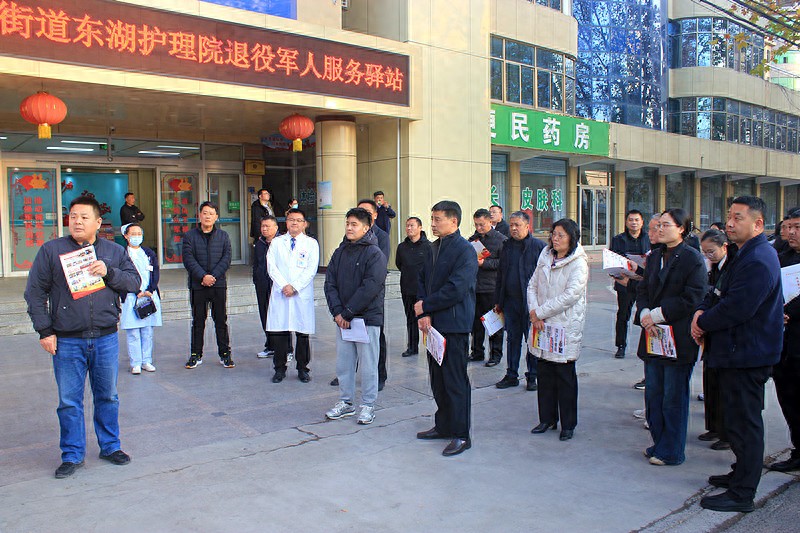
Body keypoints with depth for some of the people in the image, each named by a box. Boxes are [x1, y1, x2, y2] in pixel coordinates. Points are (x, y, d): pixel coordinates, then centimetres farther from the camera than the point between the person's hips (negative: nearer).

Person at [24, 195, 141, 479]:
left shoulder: (115, 251, 7)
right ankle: (72, 455, 20)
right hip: (66, 341, -1)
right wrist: (45, 331, -4)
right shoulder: (51, 250, 1)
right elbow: (35, 292, 2)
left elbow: (134, 282, 2)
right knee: (69, 401, 5)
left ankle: (110, 447, 27)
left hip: (106, 338, 1)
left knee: (108, 396, 12)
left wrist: (108, 272, -16)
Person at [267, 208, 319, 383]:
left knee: (302, 333, 3)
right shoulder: (277, 242, 12)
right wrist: (283, 286, -10)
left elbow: (311, 269, -3)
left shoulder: (311, 243, 6)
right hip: (280, 293, 2)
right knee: (278, 332, 2)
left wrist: (294, 287, -12)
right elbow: (271, 266, 4)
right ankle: (279, 369, 14)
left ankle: (302, 369, 15)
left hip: (302, 294, -1)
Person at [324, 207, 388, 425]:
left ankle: (368, 406, 15)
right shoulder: (340, 252, 10)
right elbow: (330, 282, 5)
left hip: (367, 317, -6)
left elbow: (370, 287, -16)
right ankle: (346, 402, 25)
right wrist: (337, 311, -8)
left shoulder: (375, 254, -8)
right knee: (343, 363, 12)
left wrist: (347, 312, -16)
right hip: (342, 318, 6)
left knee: (368, 365, 3)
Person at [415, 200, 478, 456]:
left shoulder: (465, 250, -13)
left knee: (455, 381, -1)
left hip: (454, 325, -8)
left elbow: (456, 289, -21)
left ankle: (461, 435, 9)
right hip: (433, 323, 8)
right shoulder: (434, 248, 13)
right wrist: (424, 313, -4)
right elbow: (423, 280, 11)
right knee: (437, 378, 16)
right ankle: (443, 425, 30)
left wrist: (425, 306, -11)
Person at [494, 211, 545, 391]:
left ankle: (533, 376, 16)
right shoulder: (507, 246, 12)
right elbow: (500, 275, 16)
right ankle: (511, 375, 20)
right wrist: (498, 301, 13)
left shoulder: (538, 246, -5)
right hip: (510, 301, 5)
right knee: (512, 339, 11)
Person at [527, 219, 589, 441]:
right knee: (545, 373, 11)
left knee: (565, 375, 2)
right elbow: (532, 285, 10)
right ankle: (547, 418, 24)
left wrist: (540, 312, -14)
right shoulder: (545, 256, 9)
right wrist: (533, 311, -6)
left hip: (566, 325, -5)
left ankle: (568, 424, 15)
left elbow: (570, 295, -17)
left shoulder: (579, 263, -9)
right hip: (542, 324, 5)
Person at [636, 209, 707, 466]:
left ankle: (671, 452, 17)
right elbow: (643, 290, 10)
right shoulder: (654, 257, 12)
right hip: (653, 335, 7)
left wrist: (656, 314, -15)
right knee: (653, 394, 13)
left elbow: (692, 299, -15)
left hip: (679, 338, -6)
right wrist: (645, 314, -9)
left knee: (674, 398, 3)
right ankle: (659, 443, 28)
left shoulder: (692, 258, -10)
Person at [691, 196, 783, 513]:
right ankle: (742, 474, 34)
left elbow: (736, 309, -26)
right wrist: (703, 311, -1)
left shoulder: (758, 260, -21)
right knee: (740, 419, 20)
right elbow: (724, 296, 17)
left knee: (743, 422, -2)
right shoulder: (747, 254, 14)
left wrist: (703, 322, -10)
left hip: (747, 355, -11)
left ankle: (742, 494, 7)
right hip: (740, 352, 11)